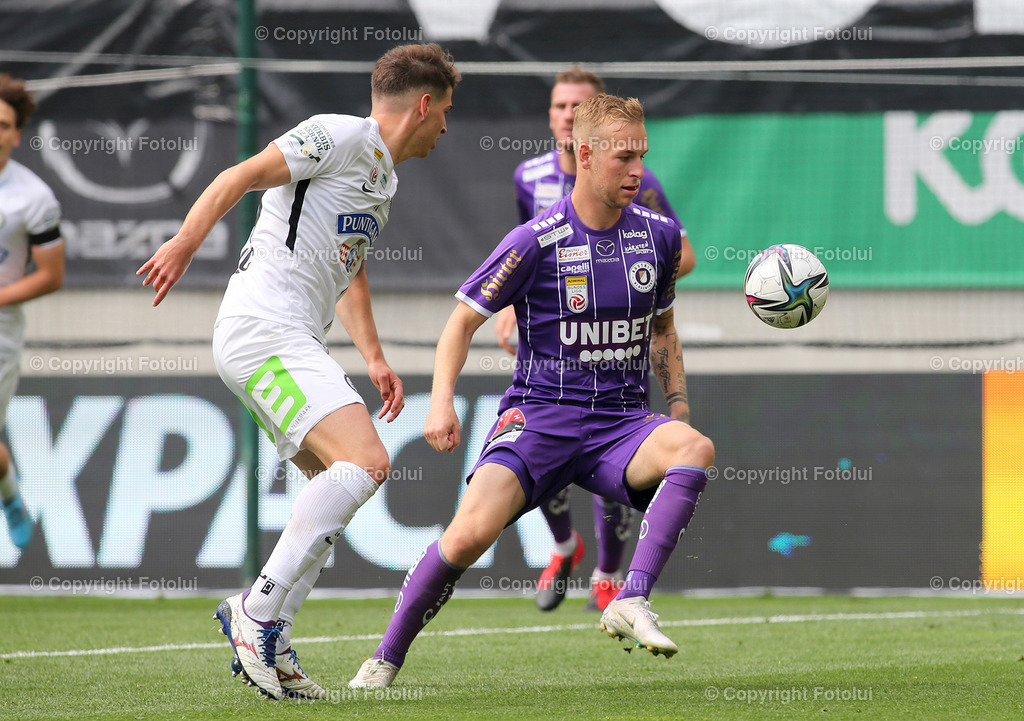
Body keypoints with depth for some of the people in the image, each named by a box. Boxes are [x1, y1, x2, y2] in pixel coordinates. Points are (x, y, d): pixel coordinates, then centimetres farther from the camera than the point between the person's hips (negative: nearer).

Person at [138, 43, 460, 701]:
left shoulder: (385, 178, 24)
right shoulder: (340, 136, -6)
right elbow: (241, 177, -14)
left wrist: (374, 358, 29)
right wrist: (187, 241, -27)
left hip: (295, 344, 11)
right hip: (263, 329, -11)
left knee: (343, 484, 11)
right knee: (365, 460, -22)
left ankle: (270, 645, 9)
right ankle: (258, 610, -21)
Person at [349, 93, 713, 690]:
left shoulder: (658, 235, 6)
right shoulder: (535, 242, -7)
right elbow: (464, 320, 1)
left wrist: (679, 412, 14)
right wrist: (442, 401, -13)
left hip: (621, 422, 3)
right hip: (539, 413, -3)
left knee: (697, 448, -31)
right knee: (471, 532, -26)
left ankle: (633, 602, -32)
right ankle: (386, 659, -4)